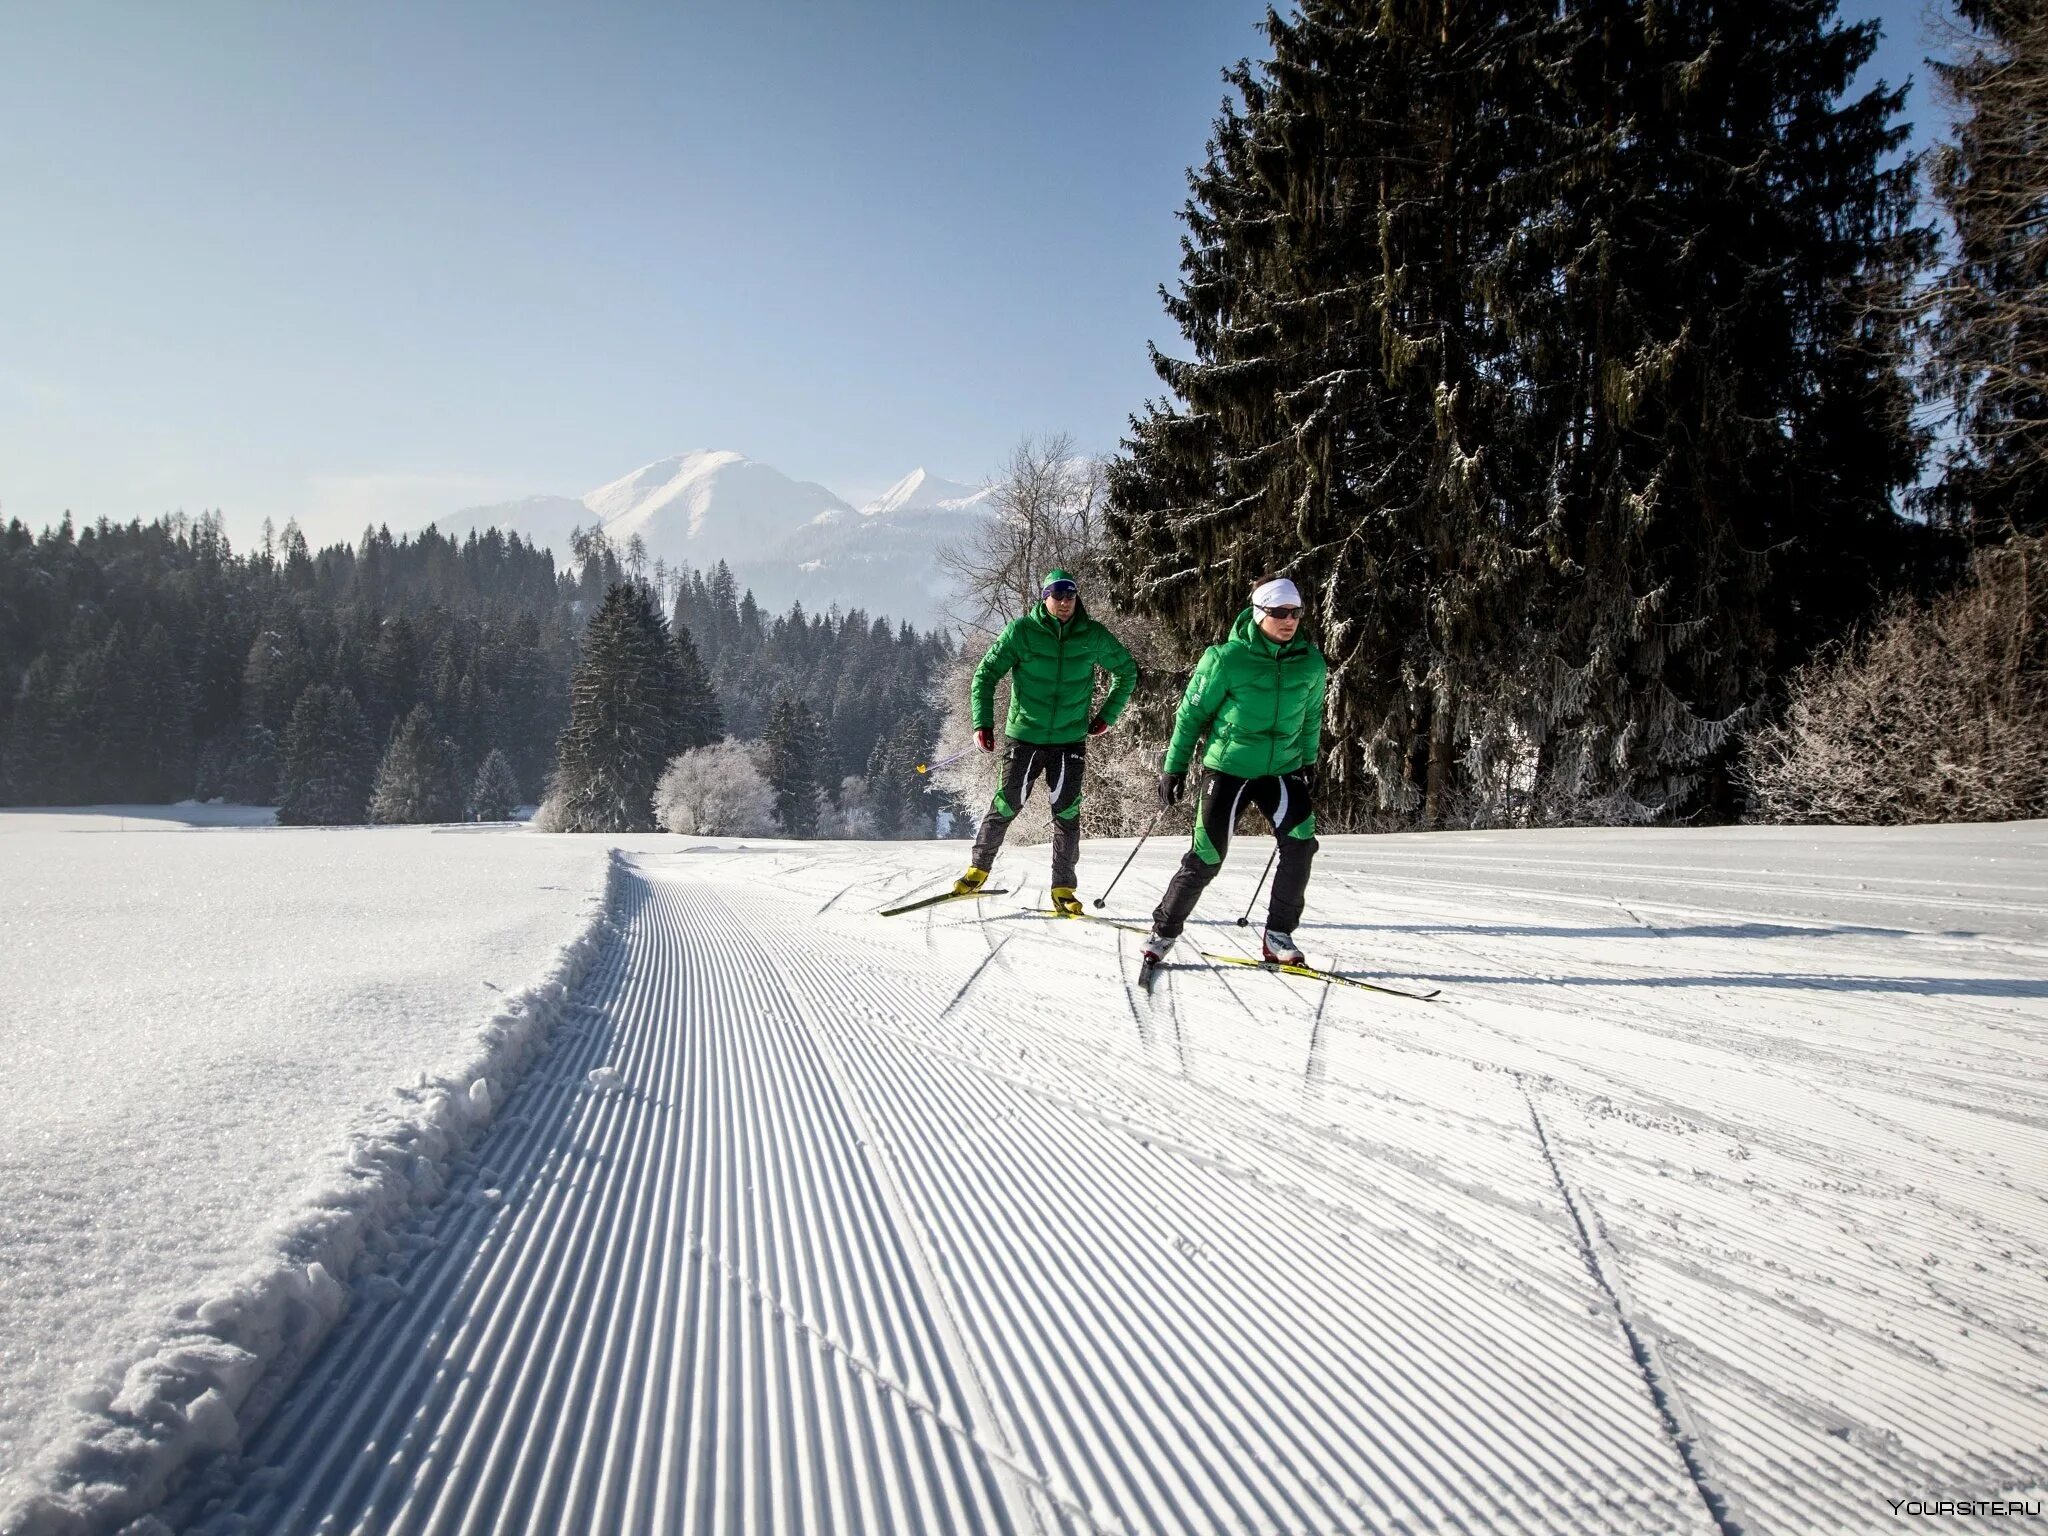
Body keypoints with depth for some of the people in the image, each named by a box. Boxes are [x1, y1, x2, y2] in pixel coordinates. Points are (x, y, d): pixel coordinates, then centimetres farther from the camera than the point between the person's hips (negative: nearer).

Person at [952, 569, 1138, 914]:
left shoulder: (1093, 636, -1)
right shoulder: (1021, 631, -7)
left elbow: (1127, 671, 15)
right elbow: (986, 674, -2)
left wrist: (1107, 715, 11)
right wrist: (982, 723, -11)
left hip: (1071, 740, 1)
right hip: (1026, 736, -1)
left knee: (1067, 813, -2)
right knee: (1007, 805, 3)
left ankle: (1063, 888, 9)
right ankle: (979, 867, 24)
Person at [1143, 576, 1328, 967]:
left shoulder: (1311, 663, -3)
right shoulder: (1228, 659, -15)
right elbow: (1192, 713, -4)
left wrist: (1309, 765, 18)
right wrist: (1174, 766, -2)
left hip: (1282, 769, 3)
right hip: (1229, 768, -3)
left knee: (1300, 843, -16)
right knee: (1207, 857, -4)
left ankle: (1278, 934, 1)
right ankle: (1164, 930, 17)